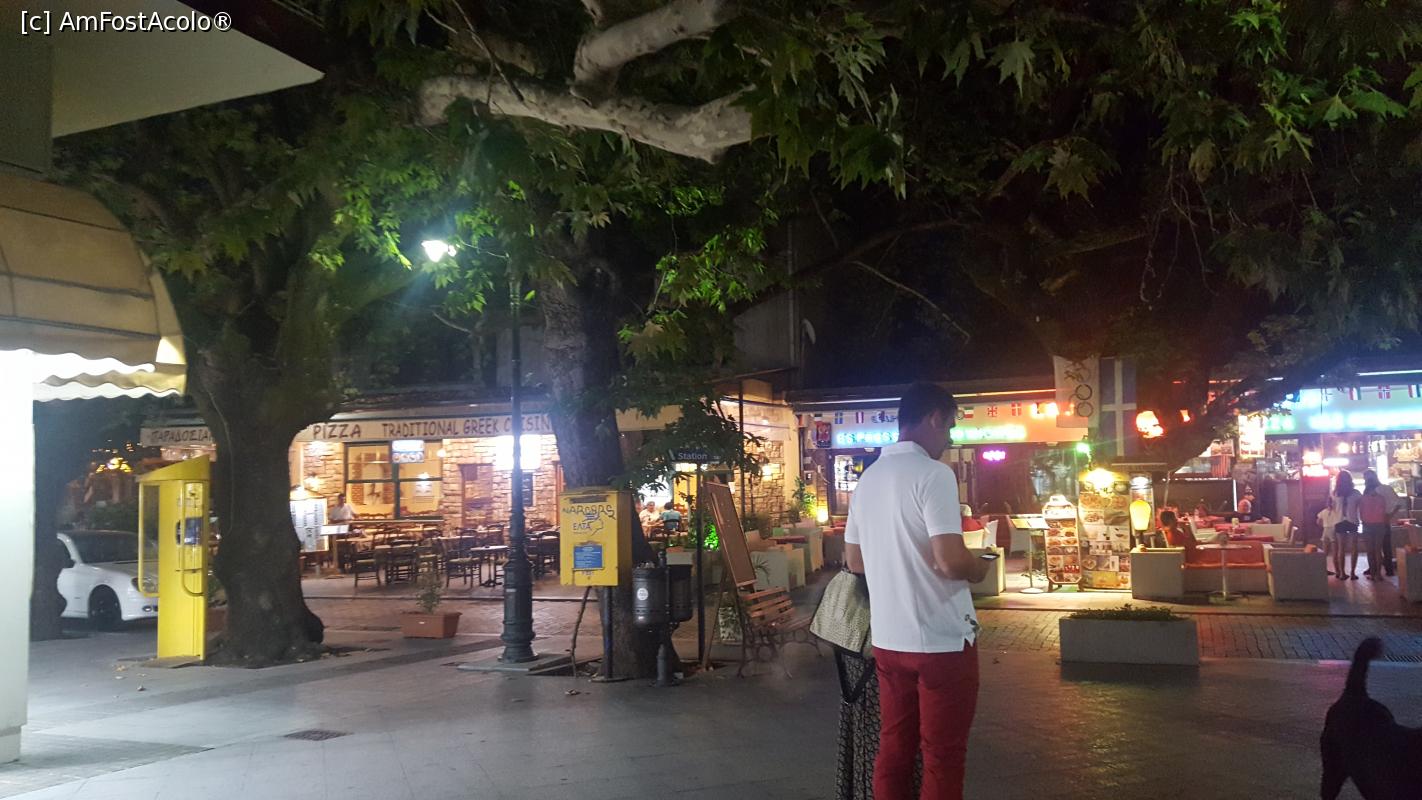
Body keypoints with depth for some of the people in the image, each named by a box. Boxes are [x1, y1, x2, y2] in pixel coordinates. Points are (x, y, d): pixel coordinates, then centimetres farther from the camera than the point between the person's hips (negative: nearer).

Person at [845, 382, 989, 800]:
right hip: (942, 640, -7)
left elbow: (855, 560, 17)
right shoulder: (934, 474, -15)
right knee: (943, 757, 3)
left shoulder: (868, 478, 10)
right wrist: (979, 568, -3)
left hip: (888, 638, 7)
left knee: (893, 749, 13)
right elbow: (951, 561, -23)